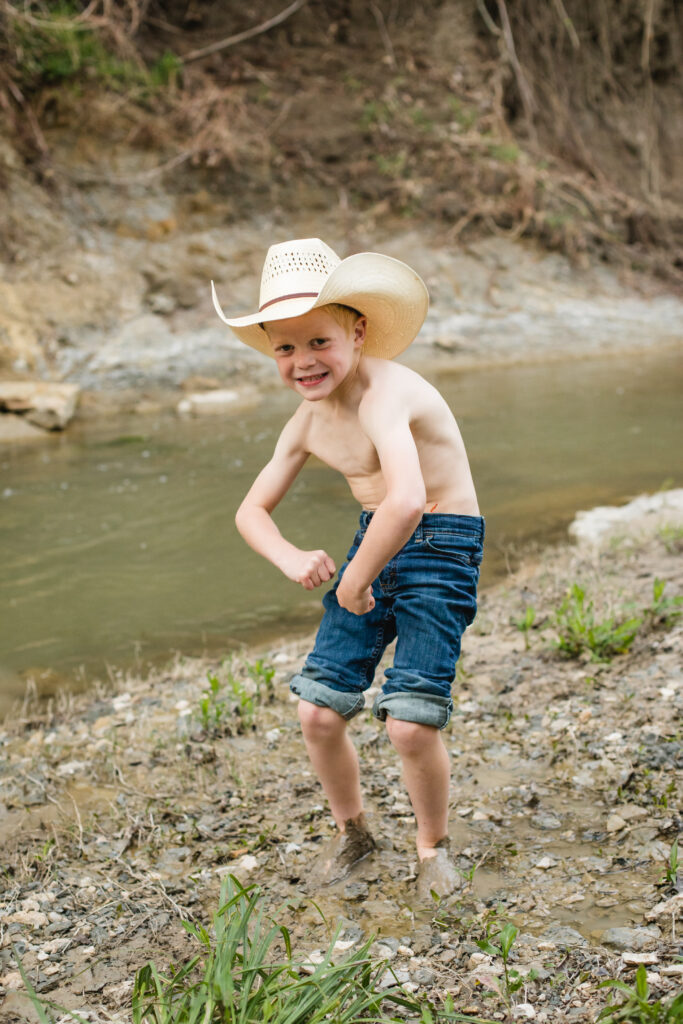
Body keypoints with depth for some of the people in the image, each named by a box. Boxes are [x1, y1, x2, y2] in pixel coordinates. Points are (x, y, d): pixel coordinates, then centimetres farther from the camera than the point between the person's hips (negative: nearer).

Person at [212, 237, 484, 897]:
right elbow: (252, 510, 11)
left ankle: (434, 845, 15)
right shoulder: (309, 422, 0)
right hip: (374, 542, 7)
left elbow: (408, 501, -44)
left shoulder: (383, 393, -26)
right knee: (318, 713, 3)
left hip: (440, 546, -7)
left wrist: (356, 580, -29)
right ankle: (351, 831, 30)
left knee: (409, 722, -14)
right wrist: (290, 558, -11)